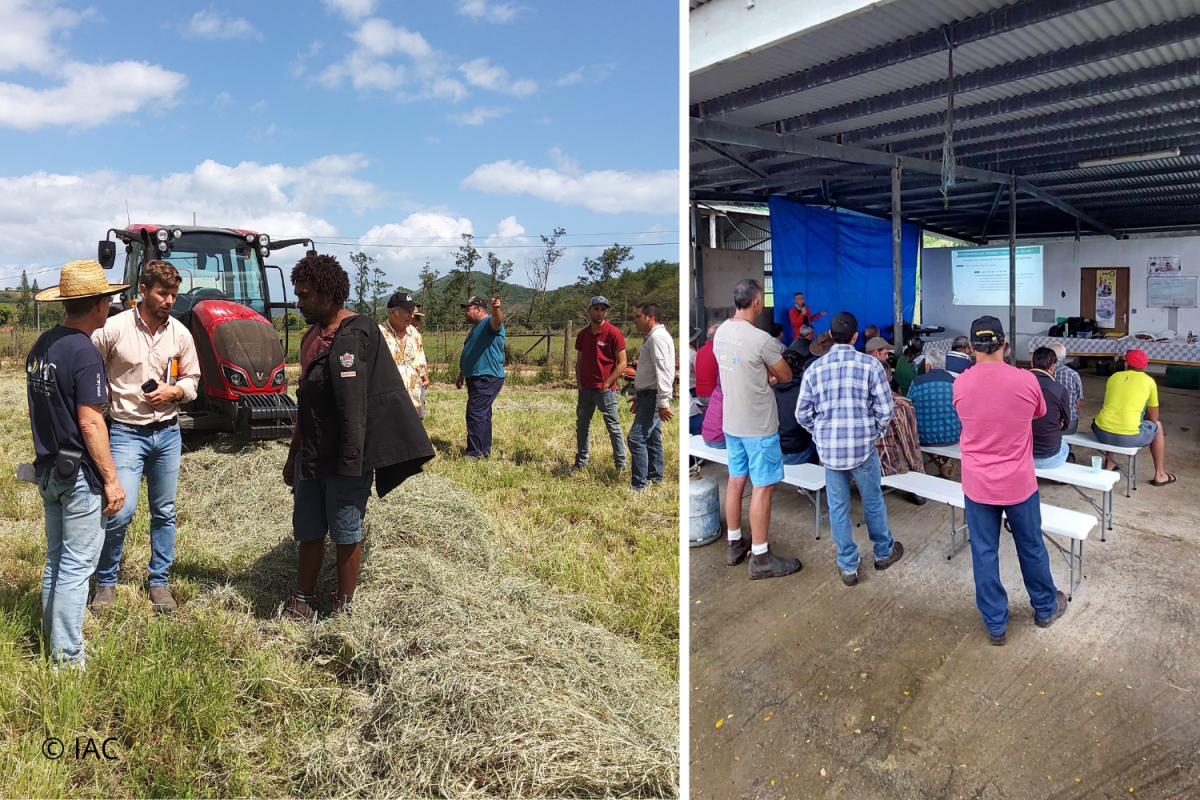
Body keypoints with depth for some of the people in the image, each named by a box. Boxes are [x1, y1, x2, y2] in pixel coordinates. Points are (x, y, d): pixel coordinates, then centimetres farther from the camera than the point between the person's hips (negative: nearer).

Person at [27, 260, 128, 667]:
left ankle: (53, 635, 34)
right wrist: (111, 479, -17)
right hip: (79, 473, -9)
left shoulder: (41, 346, 8)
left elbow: (43, 409, 15)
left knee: (56, 558, 20)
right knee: (76, 566, 0)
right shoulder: (84, 353, -20)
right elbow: (89, 423, -22)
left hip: (48, 469, 9)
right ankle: (67, 657, 9)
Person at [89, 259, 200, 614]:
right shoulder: (113, 329, -10)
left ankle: (159, 582, 26)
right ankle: (105, 582, 12)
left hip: (167, 432, 4)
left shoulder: (180, 333, 0)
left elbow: (192, 379, 10)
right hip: (127, 432, -3)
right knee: (120, 511, -12)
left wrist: (174, 391, -9)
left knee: (164, 512, 11)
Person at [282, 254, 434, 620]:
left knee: (346, 535, 5)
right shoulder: (313, 336, 13)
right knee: (308, 533, 15)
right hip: (311, 458, 8)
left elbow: (352, 406, -19)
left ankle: (344, 609, 19)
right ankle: (302, 604, 28)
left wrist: (350, 460, -22)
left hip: (345, 459, -8)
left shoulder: (356, 335, -13)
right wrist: (293, 455, 21)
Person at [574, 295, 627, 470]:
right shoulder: (583, 334, 9)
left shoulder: (613, 333, -9)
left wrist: (606, 384, -14)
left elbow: (622, 363, -10)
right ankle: (581, 462, 24)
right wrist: (579, 382, 4)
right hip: (585, 389, 6)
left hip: (605, 389, -6)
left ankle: (621, 465, 7)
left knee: (613, 427, 0)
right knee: (582, 425, 12)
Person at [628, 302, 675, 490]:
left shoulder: (658, 337, -15)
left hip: (653, 398, -11)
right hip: (648, 396, 11)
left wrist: (663, 402, -28)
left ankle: (638, 485, -12)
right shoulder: (651, 337, 19)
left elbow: (662, 371, -24)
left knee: (637, 438, -13)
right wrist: (638, 395, 26)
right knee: (652, 438, 15)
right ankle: (655, 478, 24)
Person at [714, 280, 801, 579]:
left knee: (735, 480, 16)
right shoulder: (760, 339, -22)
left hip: (731, 422, 8)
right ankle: (760, 558, 8)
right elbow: (786, 376, -9)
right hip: (758, 426, -8)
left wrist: (763, 374, 1)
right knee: (762, 487, 1)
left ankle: (734, 544, 28)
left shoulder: (721, 332, 2)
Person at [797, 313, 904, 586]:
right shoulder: (871, 364, -8)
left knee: (838, 506, 12)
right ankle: (884, 552, 40)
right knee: (873, 501, 19)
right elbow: (885, 409, -8)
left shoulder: (814, 368, -3)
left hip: (829, 448, 1)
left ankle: (848, 566, 21)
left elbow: (803, 414, -1)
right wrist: (876, 432, 10)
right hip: (863, 447, -1)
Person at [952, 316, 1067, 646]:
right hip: (1019, 482, 0)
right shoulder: (1026, 380, -13)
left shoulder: (960, 384, -11)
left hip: (978, 484, 0)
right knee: (1031, 547, 20)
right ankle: (1045, 608, 40)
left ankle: (995, 624, 21)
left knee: (984, 552, 11)